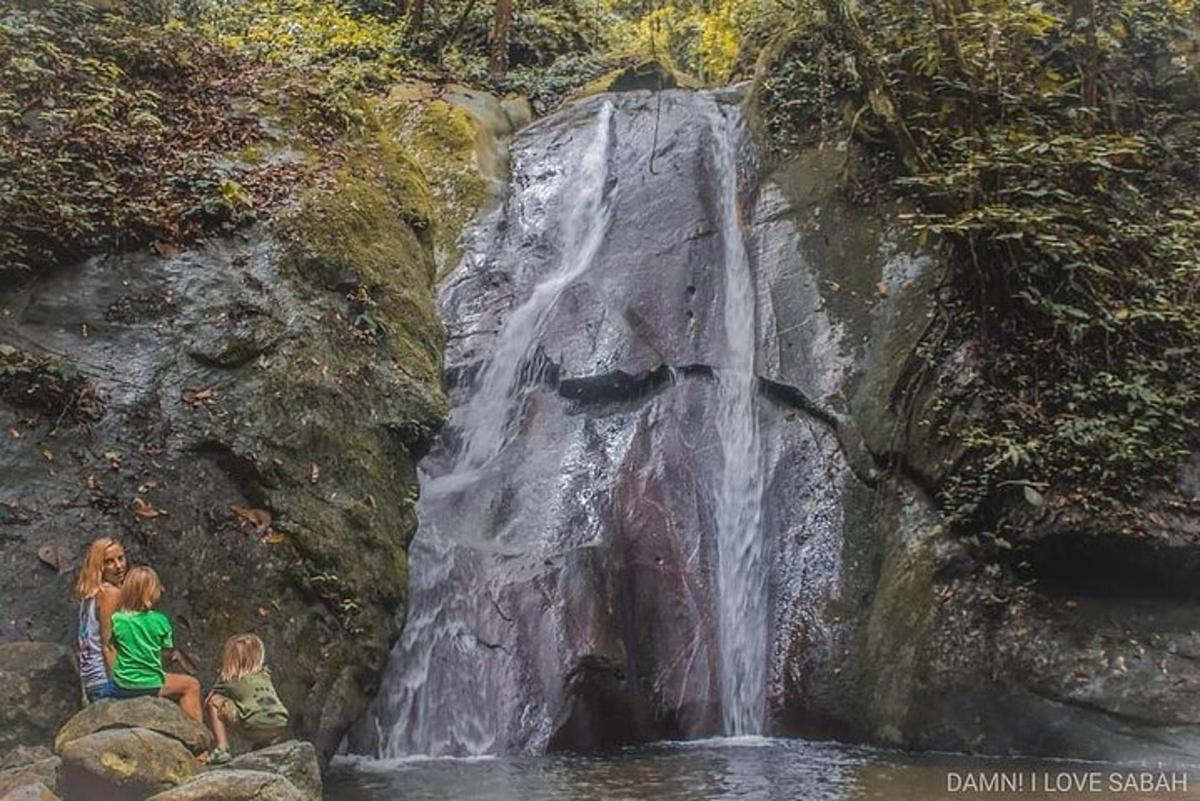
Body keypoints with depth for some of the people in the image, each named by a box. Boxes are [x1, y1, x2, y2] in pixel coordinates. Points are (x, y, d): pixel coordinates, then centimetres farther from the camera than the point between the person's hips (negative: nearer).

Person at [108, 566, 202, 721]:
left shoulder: (117, 619, -7)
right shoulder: (160, 620, -11)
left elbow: (113, 646, 8)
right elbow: (169, 652, -1)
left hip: (121, 688, 3)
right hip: (150, 687, -3)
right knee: (192, 685, 18)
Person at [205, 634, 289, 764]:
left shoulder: (228, 680, 9)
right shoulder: (265, 675, 20)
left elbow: (208, 701, 21)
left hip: (254, 728, -6)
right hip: (280, 726, 6)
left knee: (214, 703, 10)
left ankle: (222, 749, 1)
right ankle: (263, 744, 28)